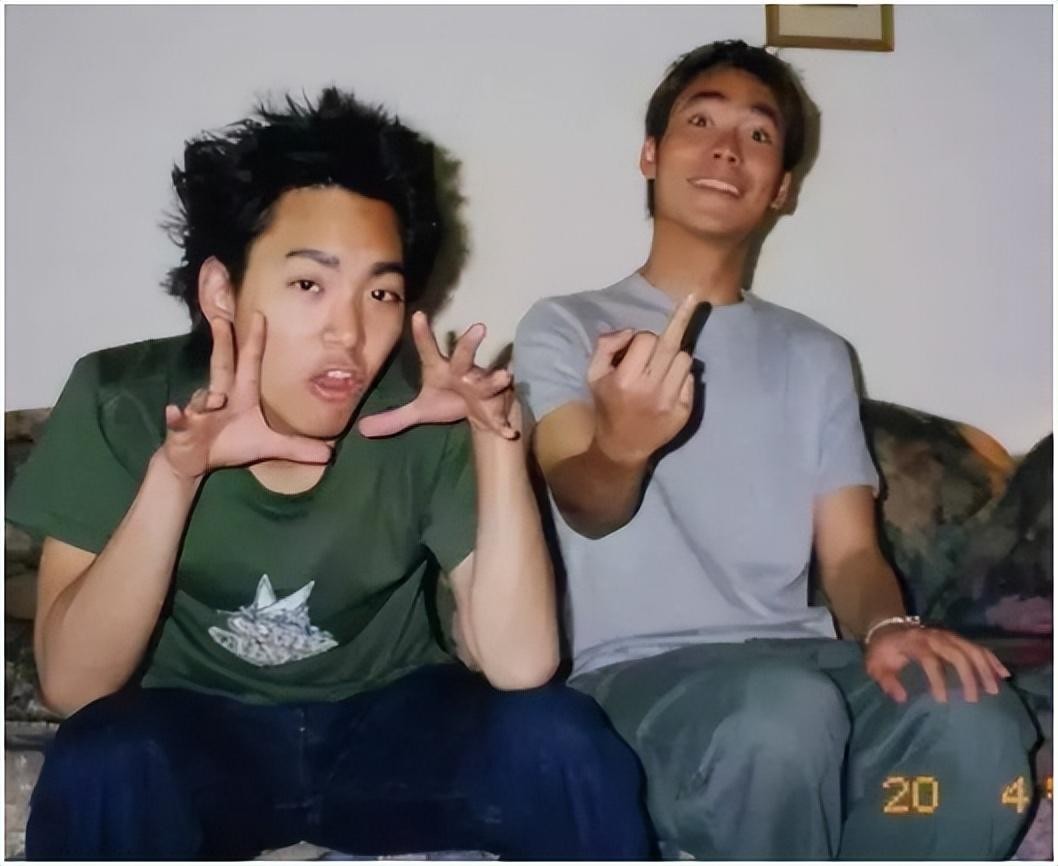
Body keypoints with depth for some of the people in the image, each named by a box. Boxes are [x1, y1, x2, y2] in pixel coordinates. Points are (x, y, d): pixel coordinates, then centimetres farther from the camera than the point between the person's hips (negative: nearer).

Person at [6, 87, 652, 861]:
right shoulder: (124, 401, -17)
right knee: (104, 762, -32)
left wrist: (499, 435, -32)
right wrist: (174, 473, -35)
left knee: (561, 741, -27)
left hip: (388, 723, 1)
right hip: (198, 737, 0)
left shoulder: (427, 418, -16)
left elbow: (518, 666, -23)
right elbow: (73, 684, -21)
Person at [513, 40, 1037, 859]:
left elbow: (850, 549, 12)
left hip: (803, 657, 4)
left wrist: (891, 626, -12)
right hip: (639, 671, -3)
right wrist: (620, 447, -34)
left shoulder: (816, 355, 20)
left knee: (977, 722, -28)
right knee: (786, 711, -36)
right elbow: (584, 505, -9)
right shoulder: (565, 327, 9)